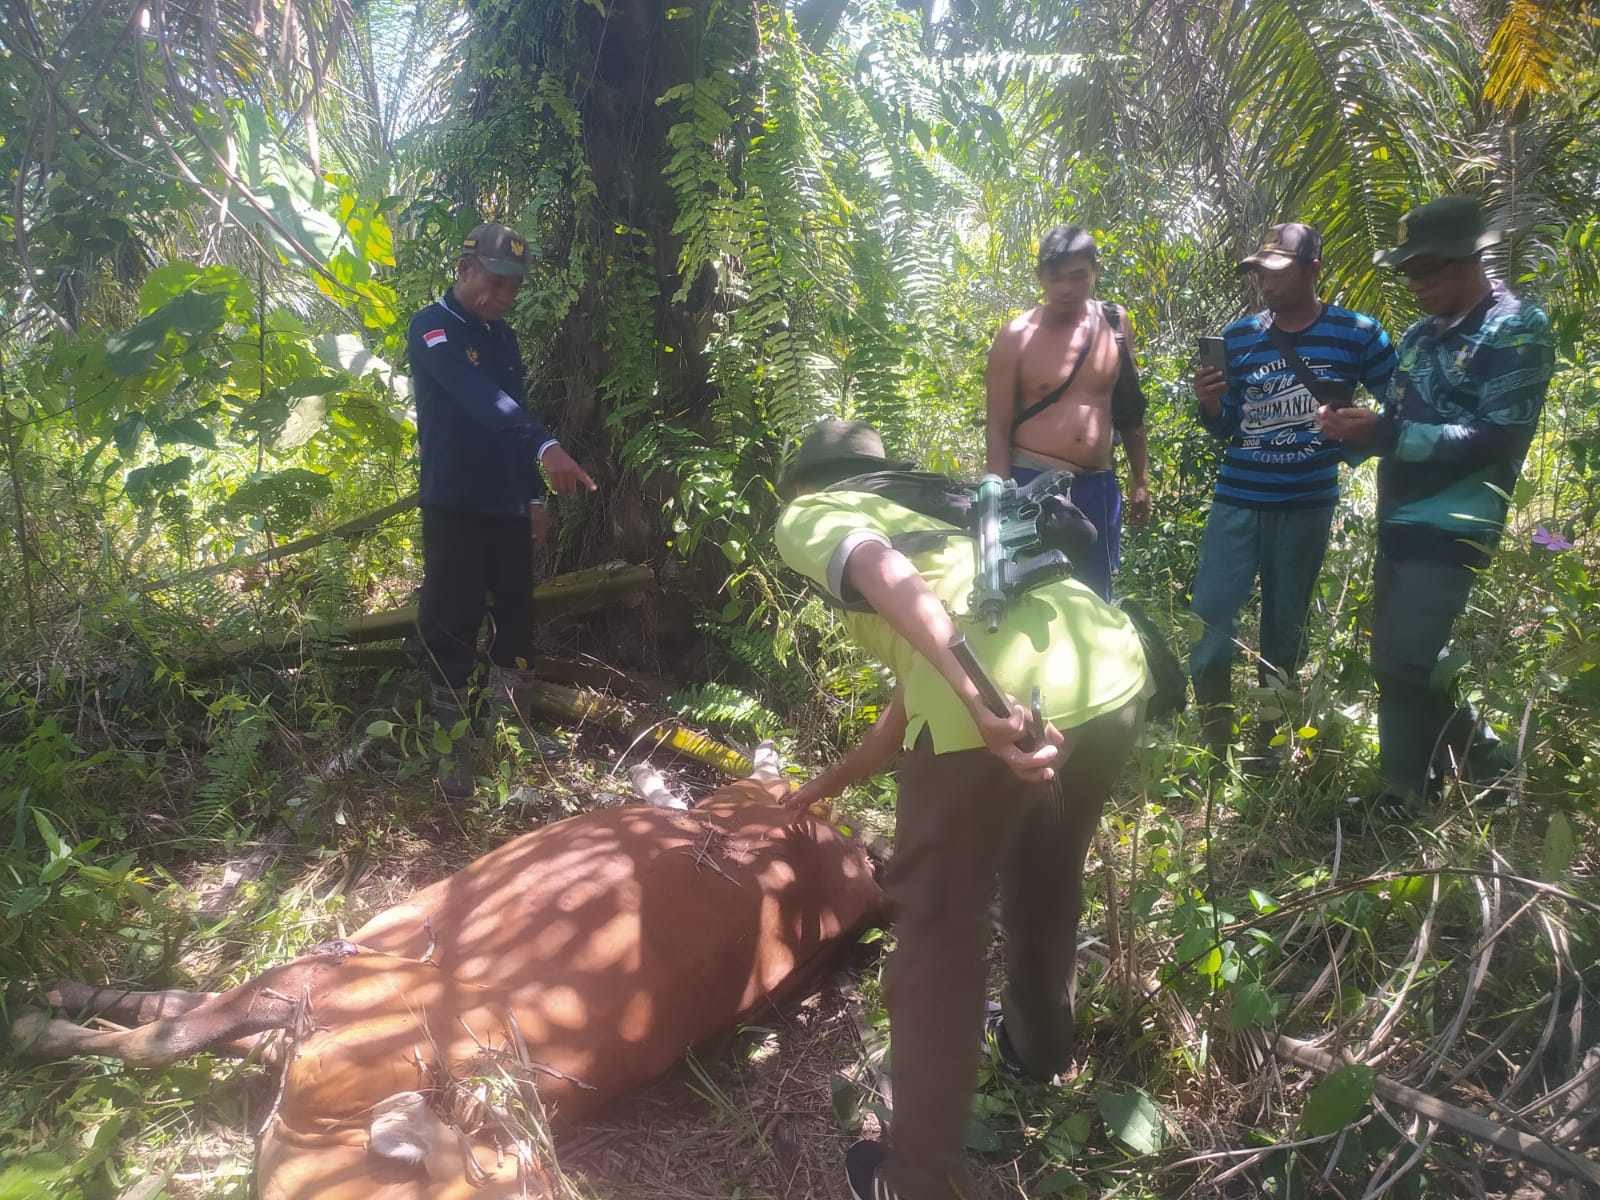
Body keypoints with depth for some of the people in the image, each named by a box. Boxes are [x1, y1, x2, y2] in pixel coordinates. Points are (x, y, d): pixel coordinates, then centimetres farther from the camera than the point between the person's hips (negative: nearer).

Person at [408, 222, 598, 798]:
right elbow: (480, 398, -29)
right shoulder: (433, 328, -10)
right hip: (454, 506, -7)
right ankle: (451, 743, 6)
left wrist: (534, 496, 14)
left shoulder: (503, 338, 14)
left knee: (516, 614, 11)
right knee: (453, 624, -4)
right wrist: (546, 446, -43)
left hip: (509, 507, 7)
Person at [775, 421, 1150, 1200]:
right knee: (1047, 878, 32)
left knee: (937, 930, 13)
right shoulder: (929, 507, 38)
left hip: (1005, 705, -7)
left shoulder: (809, 514, 18)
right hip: (1115, 672, 8)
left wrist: (981, 702, -20)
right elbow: (916, 688, 46)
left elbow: (885, 575, -8)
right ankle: (1039, 1044, 56)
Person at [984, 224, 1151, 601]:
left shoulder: (1115, 324, 6)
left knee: (1094, 601, 10)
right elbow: (997, 427, -6)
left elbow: (1130, 409, 14)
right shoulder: (1017, 338, -6)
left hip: (1098, 487, 4)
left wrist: (1140, 480, 15)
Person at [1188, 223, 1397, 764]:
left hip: (1307, 506, -1)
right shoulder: (1238, 336, 4)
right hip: (1236, 501, 1)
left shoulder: (1357, 333, -2)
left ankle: (1267, 746, 24)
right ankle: (1213, 748, 10)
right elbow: (1226, 426, 10)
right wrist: (1209, 402, -11)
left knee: (1285, 628, 10)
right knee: (1209, 623, -5)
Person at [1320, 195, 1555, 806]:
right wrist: (1358, 428, -3)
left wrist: (1384, 433, -23)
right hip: (1398, 524, 8)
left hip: (1450, 531, -8)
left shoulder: (1516, 329, -8)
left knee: (1406, 670, -9)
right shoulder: (1421, 333, 15)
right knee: (1397, 669, 13)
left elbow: (1496, 438, -18)